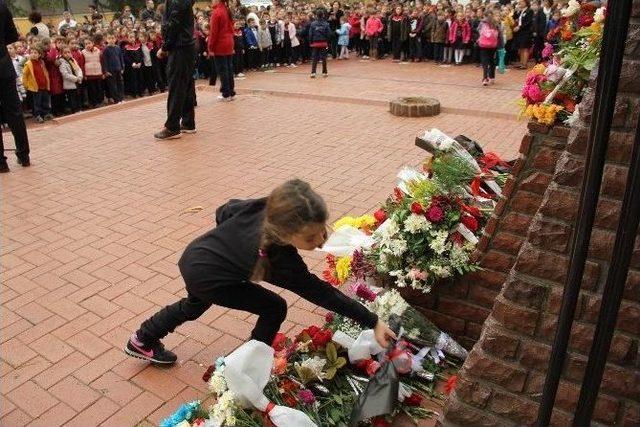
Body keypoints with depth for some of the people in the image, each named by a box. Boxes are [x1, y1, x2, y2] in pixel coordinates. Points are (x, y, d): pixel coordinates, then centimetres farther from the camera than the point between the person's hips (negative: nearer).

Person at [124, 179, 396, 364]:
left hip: (195, 257, 8)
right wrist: (373, 322, -23)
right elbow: (322, 293, -27)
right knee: (274, 309, -5)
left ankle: (142, 341, 57)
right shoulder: (282, 262, -33)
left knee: (194, 306, 36)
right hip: (205, 275, -8)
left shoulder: (266, 207, -17)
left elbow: (225, 211, -1)